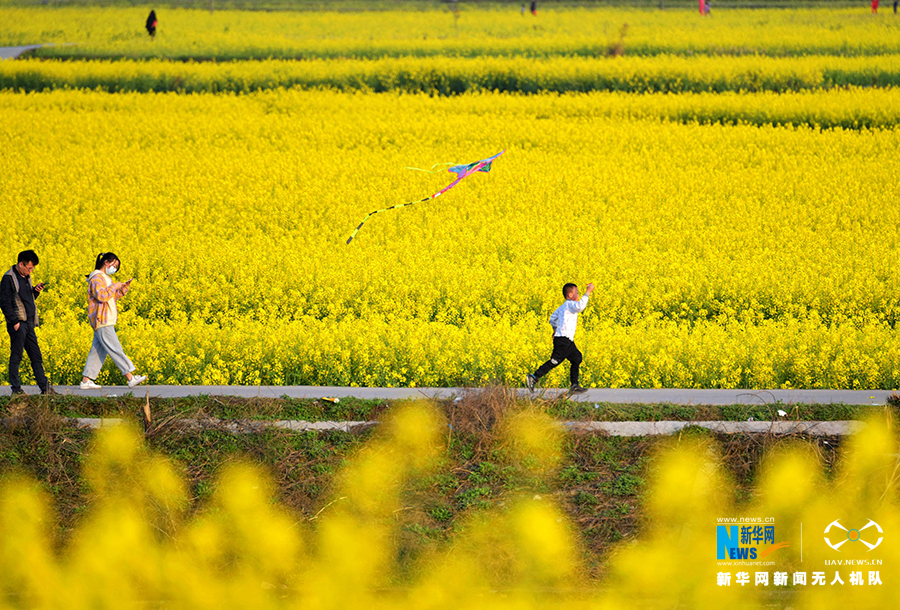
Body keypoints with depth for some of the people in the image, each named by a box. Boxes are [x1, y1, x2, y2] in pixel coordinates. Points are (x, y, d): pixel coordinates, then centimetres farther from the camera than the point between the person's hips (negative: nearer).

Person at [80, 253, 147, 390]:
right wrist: (115, 286, -17)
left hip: (107, 321, 10)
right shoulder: (97, 278, -12)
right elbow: (101, 296, -26)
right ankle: (131, 378, -13)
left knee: (98, 351, 8)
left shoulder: (106, 278, 19)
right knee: (115, 349, -10)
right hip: (102, 321, -10)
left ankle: (86, 381, 8)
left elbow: (113, 297, 27)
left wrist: (125, 287, 14)